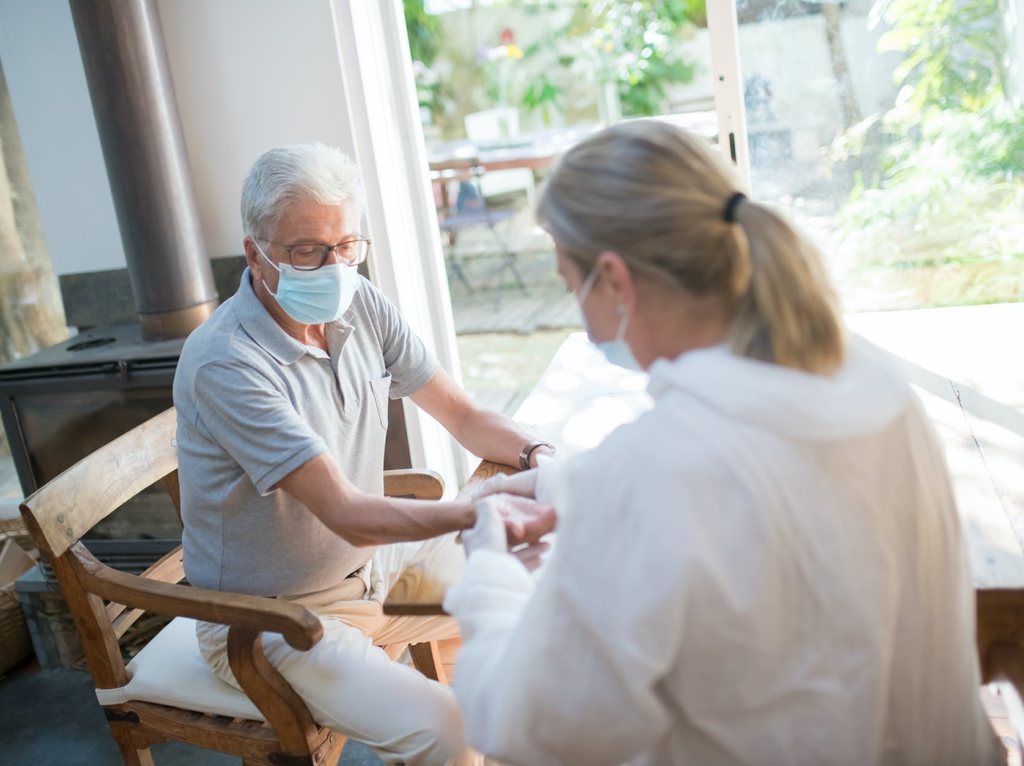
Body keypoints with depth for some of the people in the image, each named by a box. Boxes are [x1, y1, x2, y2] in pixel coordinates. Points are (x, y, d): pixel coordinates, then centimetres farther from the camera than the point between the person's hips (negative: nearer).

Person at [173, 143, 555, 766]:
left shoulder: (361, 305, -4)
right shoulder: (223, 364, -27)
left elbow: (464, 415, 0)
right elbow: (349, 515, -30)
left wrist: (534, 455, -21)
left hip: (376, 562, 7)